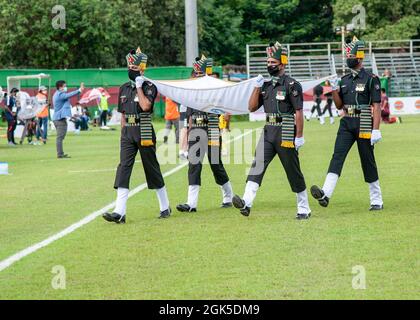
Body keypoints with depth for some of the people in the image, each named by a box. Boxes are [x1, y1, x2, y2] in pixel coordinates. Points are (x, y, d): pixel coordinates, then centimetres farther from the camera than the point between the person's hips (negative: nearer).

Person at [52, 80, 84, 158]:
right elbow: (70, 95, -25)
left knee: (60, 137, 15)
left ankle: (60, 154, 19)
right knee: (60, 137, -9)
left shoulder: (57, 94, 19)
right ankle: (60, 154, -10)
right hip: (60, 118, -11)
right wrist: (80, 90, -32)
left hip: (57, 119, 11)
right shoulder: (60, 94, -13)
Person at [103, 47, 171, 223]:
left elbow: (145, 106, -22)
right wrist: (124, 134, 15)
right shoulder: (124, 88, 14)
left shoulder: (149, 87, -5)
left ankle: (165, 207, 18)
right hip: (127, 133, 5)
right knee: (123, 168, -7)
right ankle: (120, 212, -14)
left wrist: (139, 87, -14)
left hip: (144, 132, -5)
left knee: (152, 168, 3)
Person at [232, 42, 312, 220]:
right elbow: (252, 108, 14)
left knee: (293, 171, 2)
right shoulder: (266, 85, 14)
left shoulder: (291, 85, -7)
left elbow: (298, 112, -10)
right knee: (258, 165, -11)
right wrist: (257, 87, 3)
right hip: (268, 131, 6)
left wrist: (299, 136, -14)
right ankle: (246, 203, -24)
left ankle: (304, 209, 14)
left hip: (286, 133, -6)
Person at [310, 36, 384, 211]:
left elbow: (376, 105, -9)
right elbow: (339, 105, 18)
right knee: (338, 155, -12)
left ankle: (376, 200, 13)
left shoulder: (371, 79, -4)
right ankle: (326, 194, -28)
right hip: (346, 123, 5)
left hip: (364, 125, -5)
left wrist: (376, 130, -17)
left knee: (368, 161, 1)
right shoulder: (344, 80, 14)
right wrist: (334, 90, -1)